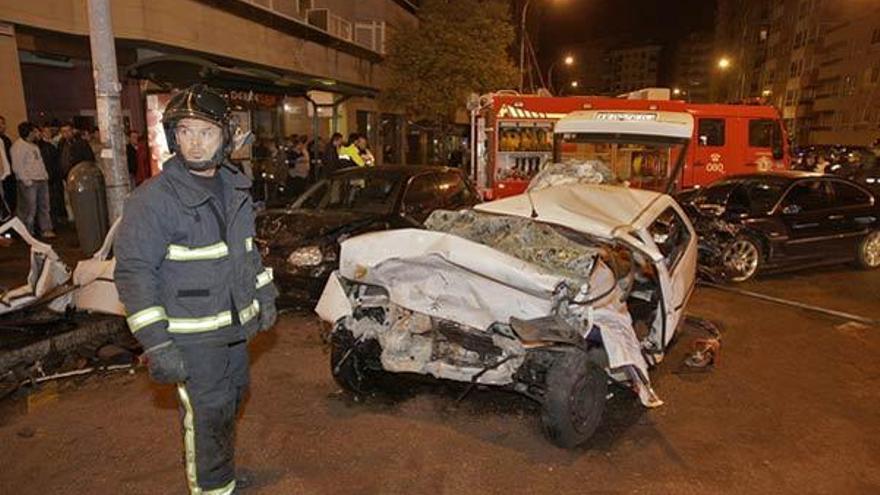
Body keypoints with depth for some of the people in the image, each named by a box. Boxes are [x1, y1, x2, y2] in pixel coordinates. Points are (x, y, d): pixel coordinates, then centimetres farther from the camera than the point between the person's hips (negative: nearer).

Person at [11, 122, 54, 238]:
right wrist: (26, 180, -18)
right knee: (29, 208, -4)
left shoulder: (34, 146, 18)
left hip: (42, 180, 8)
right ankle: (27, 232, 6)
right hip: (29, 183, -8)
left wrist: (45, 175, 11)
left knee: (44, 206, 10)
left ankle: (46, 230, 17)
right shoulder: (18, 146, -8)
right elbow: (17, 166, -14)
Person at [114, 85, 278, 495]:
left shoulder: (236, 188, 5)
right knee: (207, 416, 2)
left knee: (230, 403, 23)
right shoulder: (154, 198, -17)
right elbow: (133, 272, -19)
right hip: (192, 336, -7)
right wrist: (155, 342, -23)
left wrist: (264, 295, 15)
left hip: (236, 326, 8)